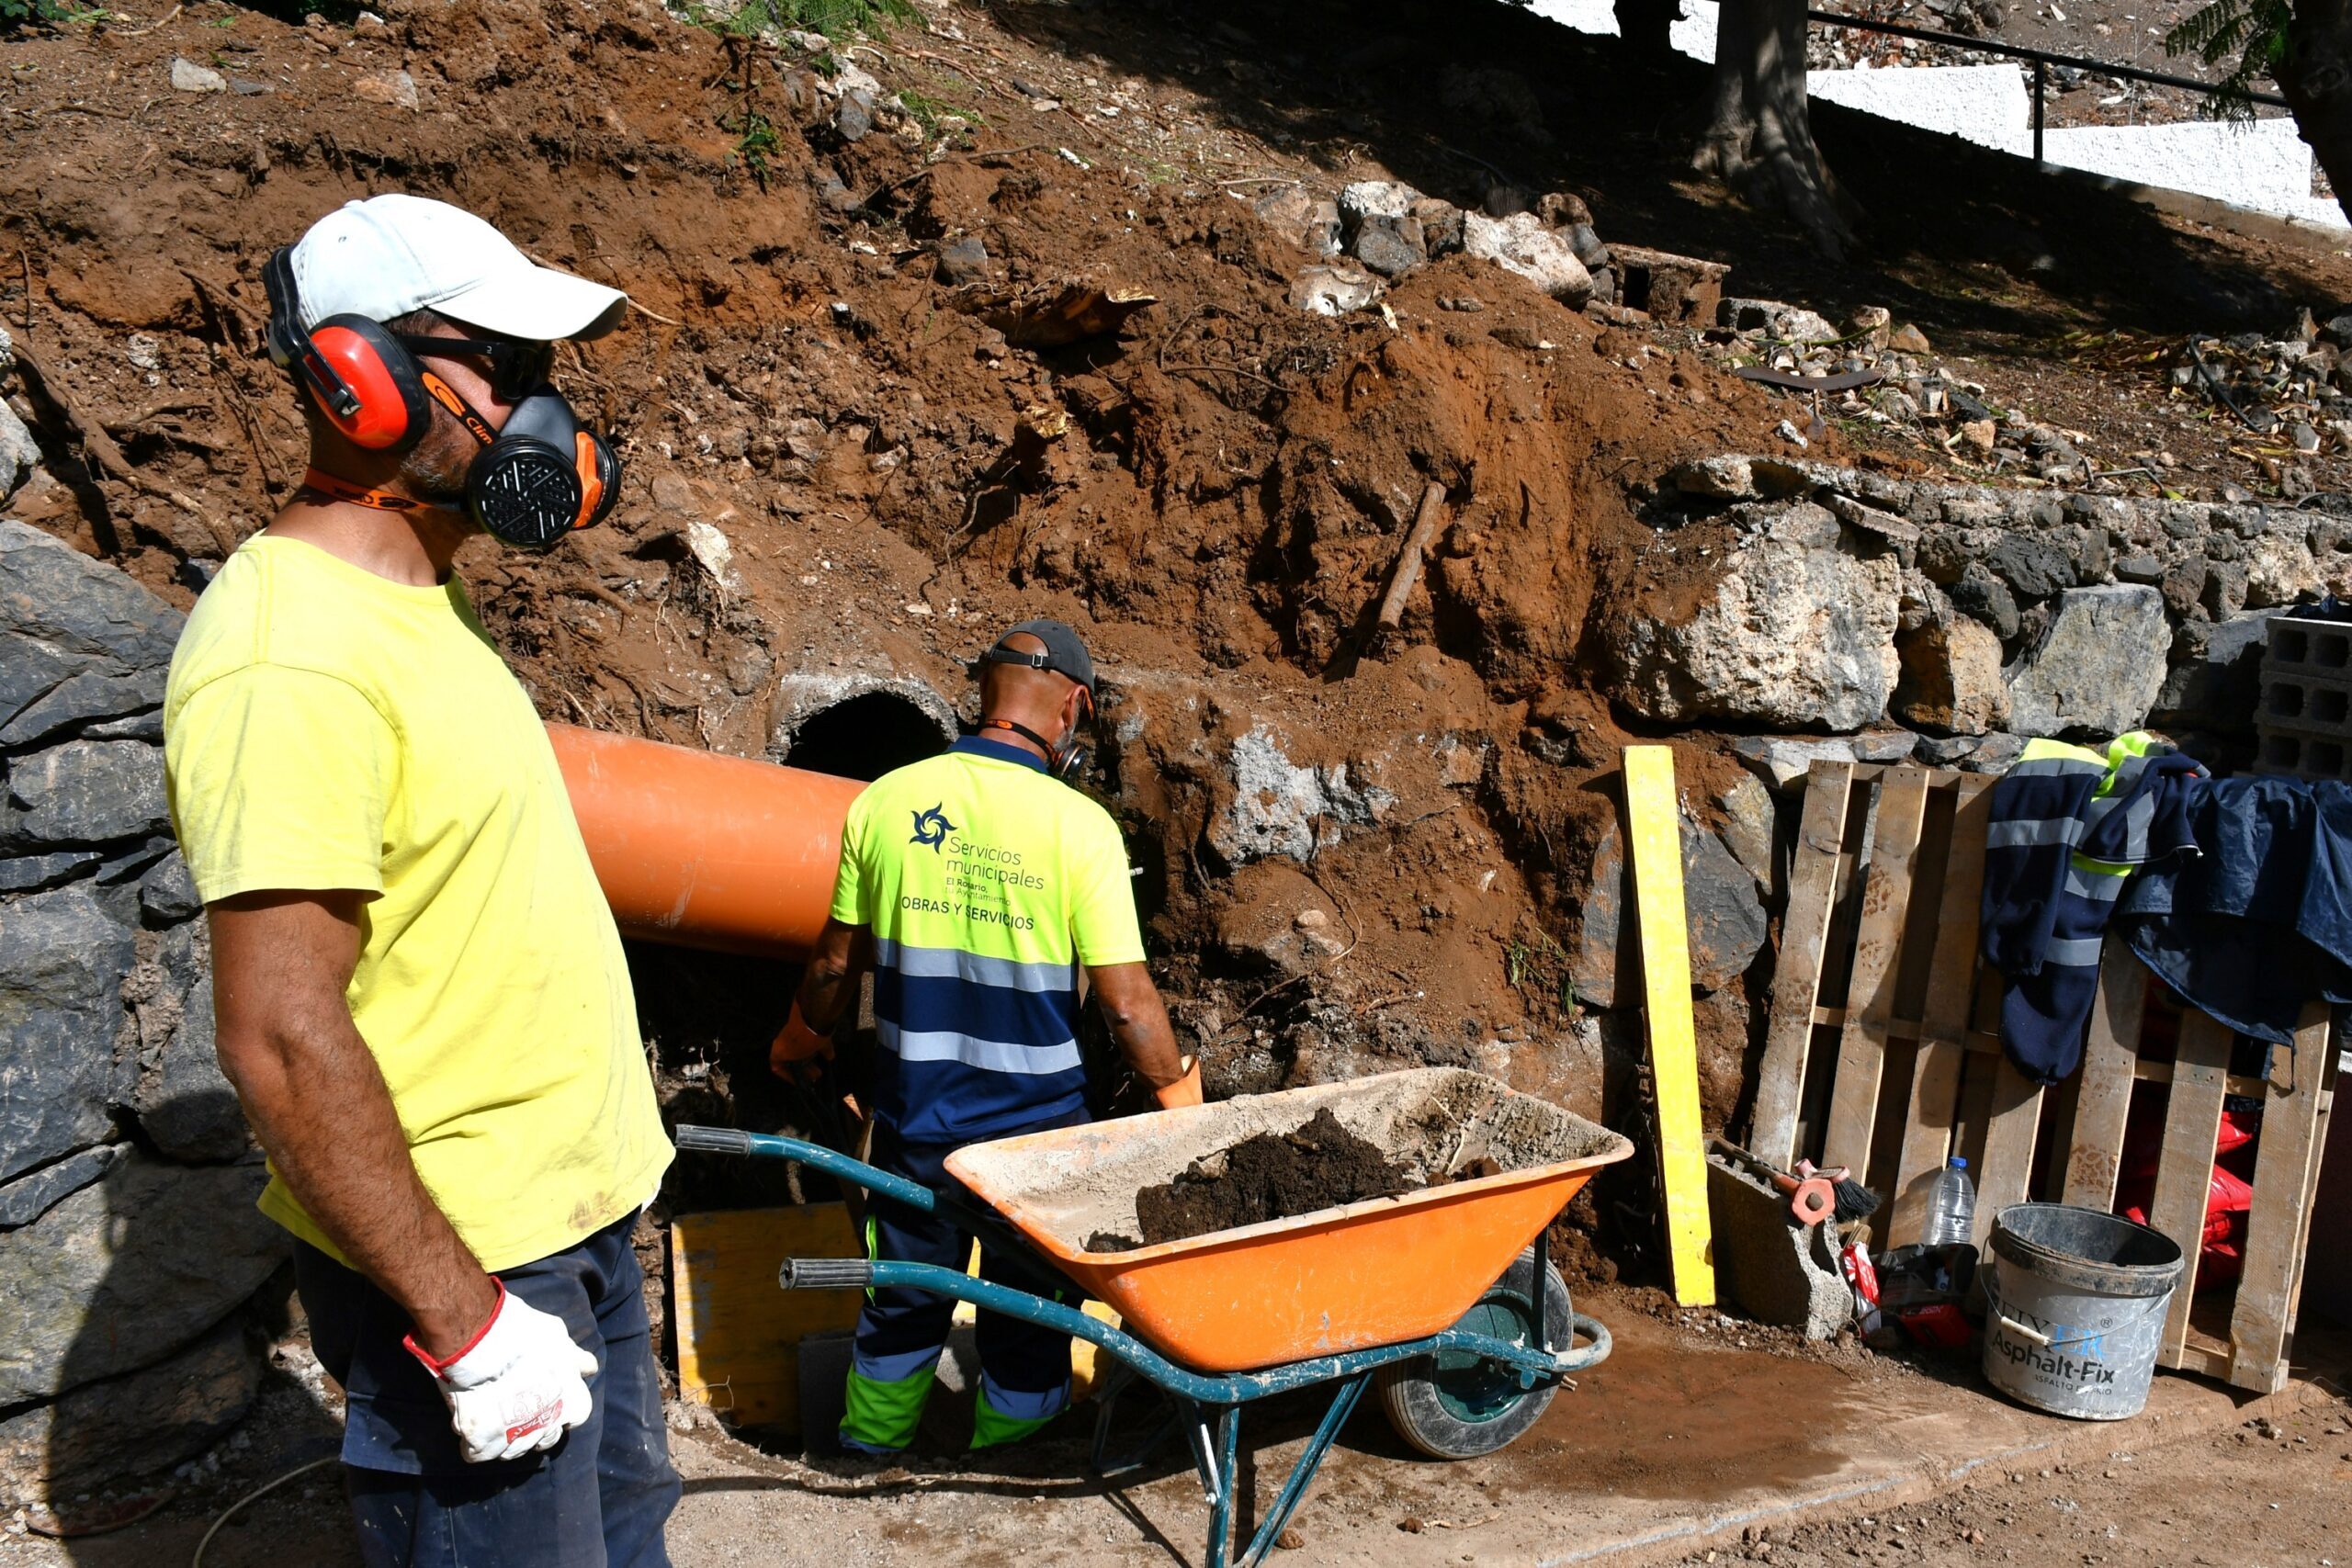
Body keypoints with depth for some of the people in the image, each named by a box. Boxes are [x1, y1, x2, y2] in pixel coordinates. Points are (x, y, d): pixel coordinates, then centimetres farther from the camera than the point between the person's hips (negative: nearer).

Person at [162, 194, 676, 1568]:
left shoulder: (408, 604, 8)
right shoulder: (290, 657, -23)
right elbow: (282, 1041, -27)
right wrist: (465, 1324, -23)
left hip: (576, 1215, 10)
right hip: (454, 1261, -10)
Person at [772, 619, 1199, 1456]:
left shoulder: (886, 801, -6)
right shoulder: (1078, 824, -16)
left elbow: (838, 958, 4)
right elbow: (1126, 1002, -16)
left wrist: (802, 1036, 23)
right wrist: (1178, 1090, 1)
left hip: (915, 1115, 3)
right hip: (1036, 1127, -3)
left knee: (902, 1302, 22)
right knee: (1028, 1319, 16)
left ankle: (869, 1457, 39)